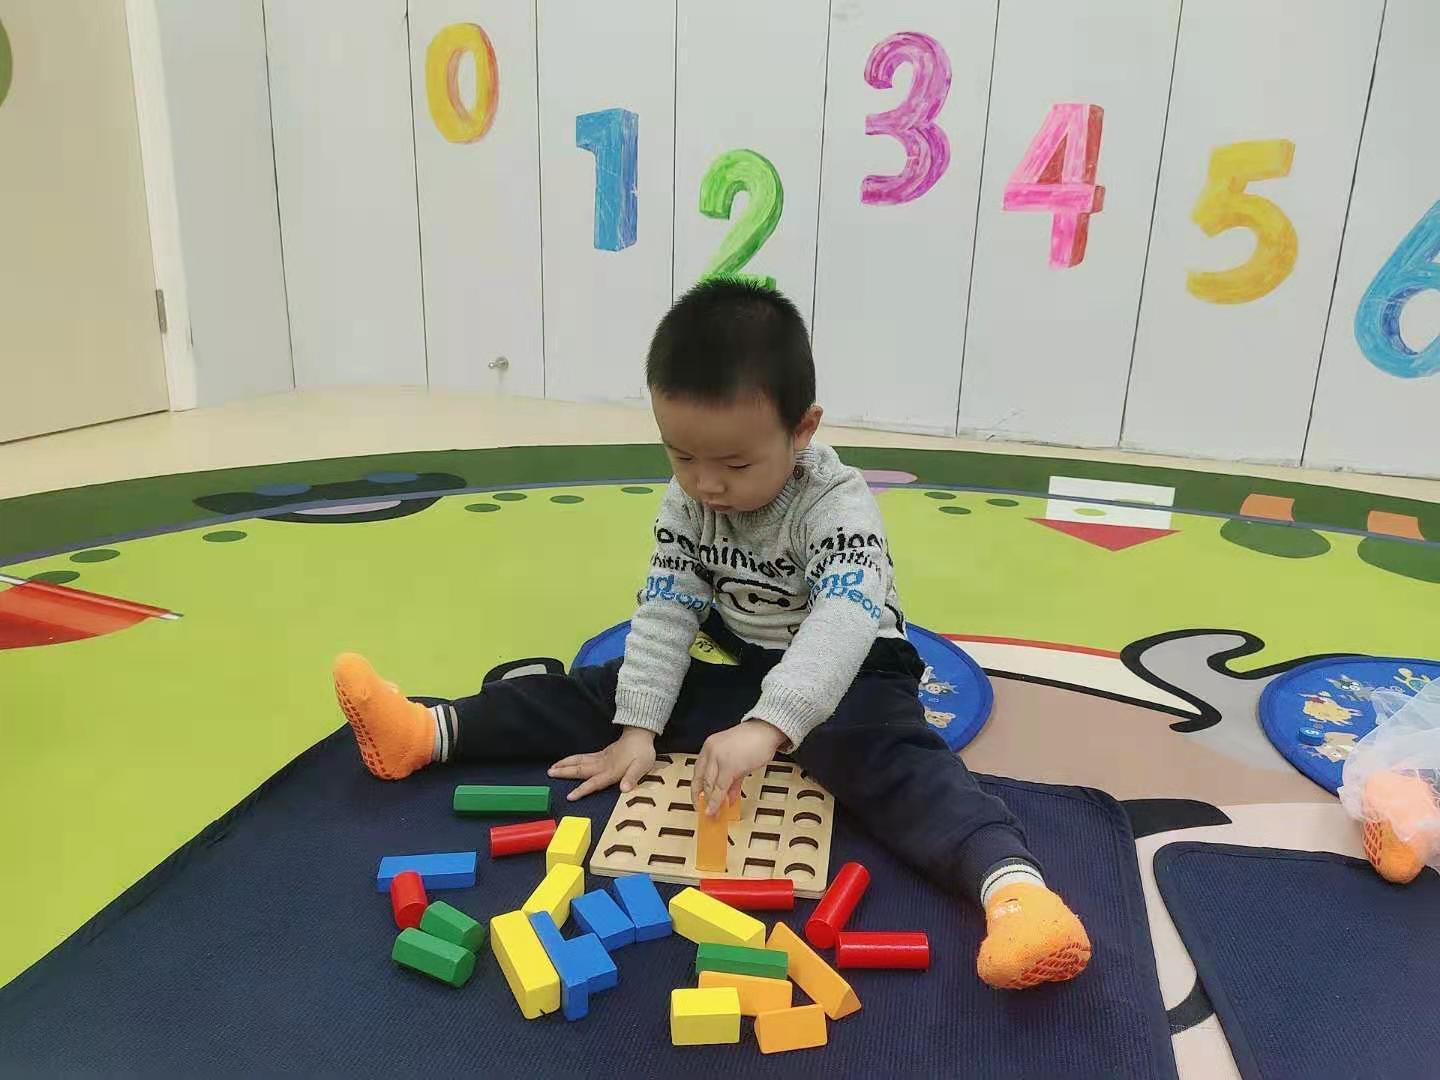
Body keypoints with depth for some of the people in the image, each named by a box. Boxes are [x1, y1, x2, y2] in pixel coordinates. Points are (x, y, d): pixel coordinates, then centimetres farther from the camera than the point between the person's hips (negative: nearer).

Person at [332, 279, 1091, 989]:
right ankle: (430, 732, -2)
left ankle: (1011, 884, -53)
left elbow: (843, 623, -41)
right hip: (734, 665, 5)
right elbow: (664, 613, -8)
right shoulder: (686, 501, -8)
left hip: (846, 678, -5)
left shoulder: (838, 505, -26)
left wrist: (767, 726, -54)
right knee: (607, 690, -4)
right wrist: (637, 728, -14)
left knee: (888, 761, -34)